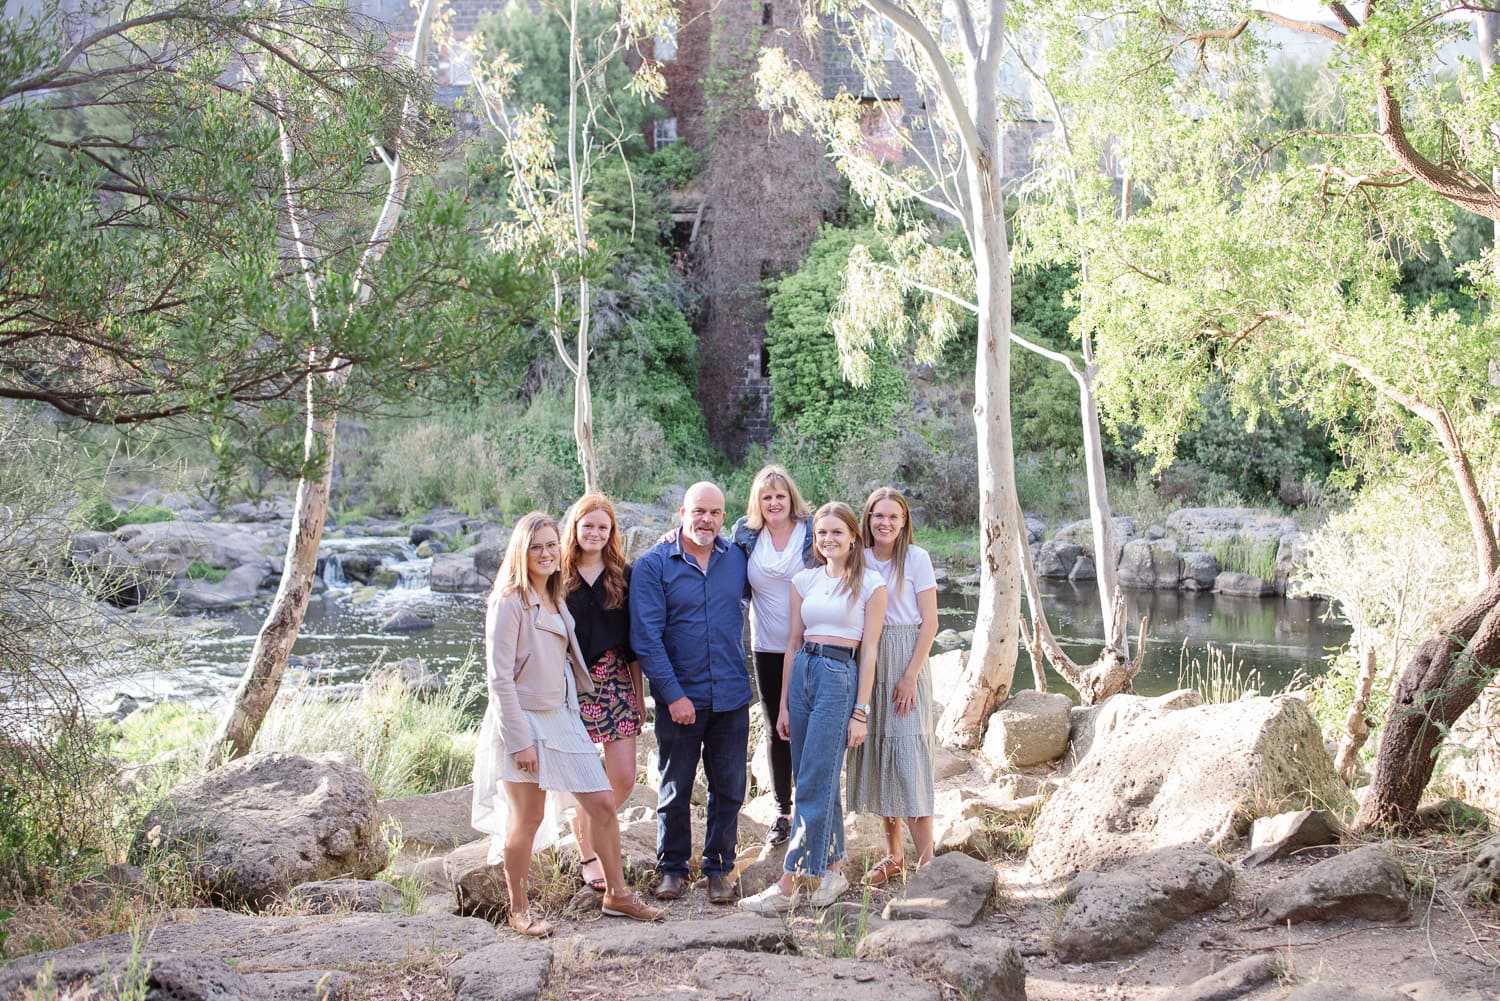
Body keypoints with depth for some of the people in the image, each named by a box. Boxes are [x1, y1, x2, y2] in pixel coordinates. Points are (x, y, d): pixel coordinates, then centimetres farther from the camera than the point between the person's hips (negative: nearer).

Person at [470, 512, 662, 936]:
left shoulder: (556, 600, 12)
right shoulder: (510, 603, -13)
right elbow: (499, 677, -16)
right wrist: (519, 739, -18)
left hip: (562, 717, 8)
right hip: (523, 721, -8)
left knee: (603, 804, 7)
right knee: (527, 818, 0)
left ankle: (617, 894, 20)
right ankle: (518, 911, 15)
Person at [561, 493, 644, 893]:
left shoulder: (623, 576, 7)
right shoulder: (559, 577, -1)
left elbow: (634, 640, 10)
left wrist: (640, 692, 8)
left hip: (616, 683, 3)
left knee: (624, 778, 0)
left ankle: (595, 833, 27)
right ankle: (588, 857, 18)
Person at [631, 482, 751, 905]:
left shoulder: (737, 558, 6)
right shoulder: (653, 565, -6)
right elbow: (646, 637, -10)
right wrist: (673, 694, -14)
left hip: (731, 697, 3)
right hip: (679, 699, -3)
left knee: (728, 789, 9)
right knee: (675, 789, 9)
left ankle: (719, 867, 23)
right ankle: (673, 868, 24)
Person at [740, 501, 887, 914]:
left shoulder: (870, 584, -2)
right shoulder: (804, 580, 12)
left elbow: (869, 651, -4)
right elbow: (793, 643, 14)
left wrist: (861, 712, -7)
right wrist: (784, 703, 12)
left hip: (840, 678, -5)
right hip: (802, 675, 5)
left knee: (812, 784, -7)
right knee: (820, 781, 9)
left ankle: (788, 885, -7)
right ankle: (834, 869, 22)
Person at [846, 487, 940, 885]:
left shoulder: (916, 558, -5)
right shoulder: (859, 559, 7)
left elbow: (929, 621, -7)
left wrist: (910, 676, -13)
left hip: (905, 662, -5)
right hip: (867, 663, 5)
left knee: (908, 753, -9)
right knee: (876, 752, 7)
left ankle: (926, 860, -5)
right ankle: (893, 855, 17)